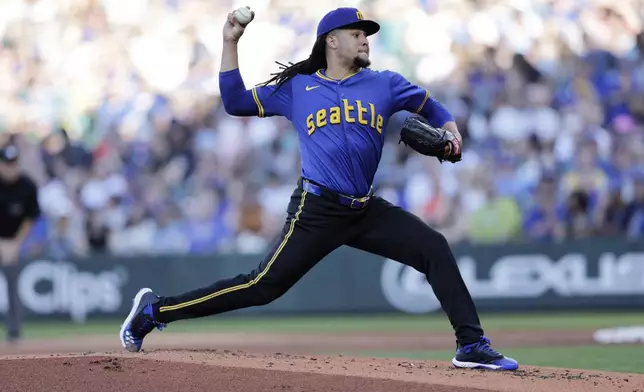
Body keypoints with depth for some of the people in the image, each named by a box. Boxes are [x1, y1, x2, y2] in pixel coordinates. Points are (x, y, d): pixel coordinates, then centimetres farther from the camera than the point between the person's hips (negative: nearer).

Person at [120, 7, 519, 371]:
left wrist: (450, 131, 4)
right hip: (317, 210, -4)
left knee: (435, 248, -9)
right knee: (264, 285, -10)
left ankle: (472, 345, -6)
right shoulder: (296, 88, 7)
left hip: (367, 211, 4)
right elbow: (235, 101, 10)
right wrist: (230, 44, 4)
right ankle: (156, 310, 0)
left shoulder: (384, 84, 11)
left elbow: (431, 106, 24)